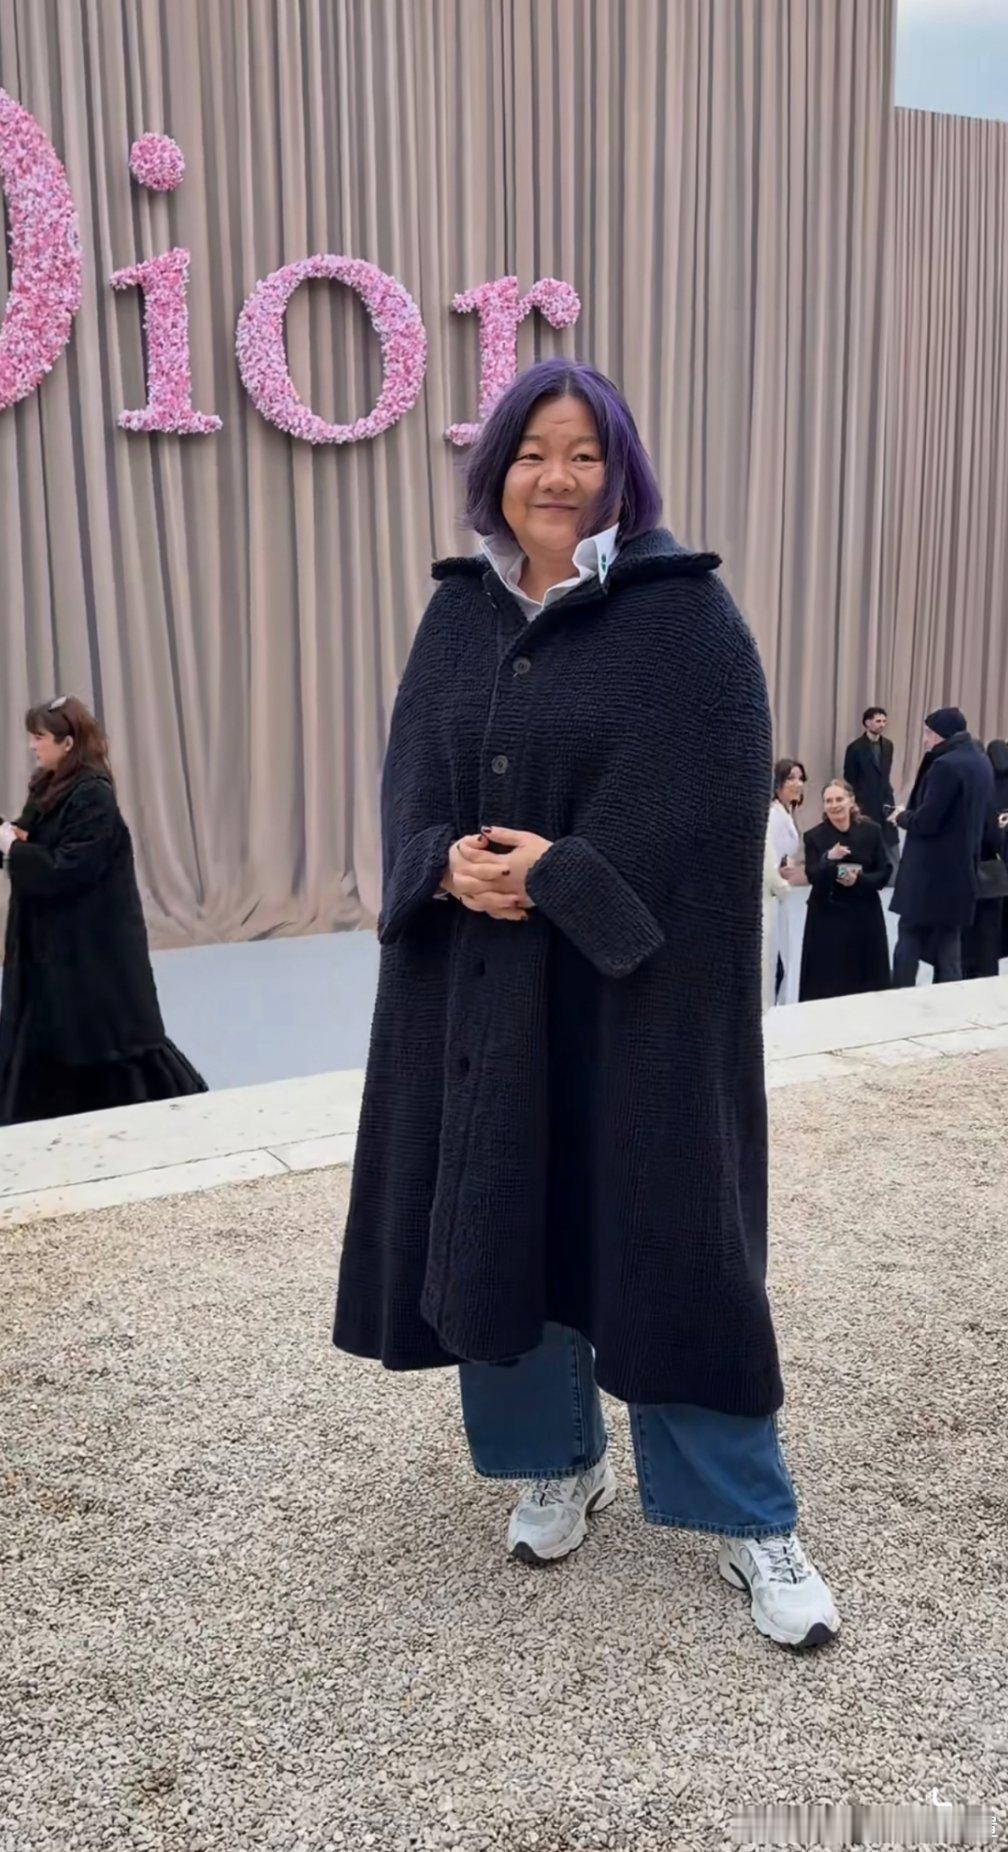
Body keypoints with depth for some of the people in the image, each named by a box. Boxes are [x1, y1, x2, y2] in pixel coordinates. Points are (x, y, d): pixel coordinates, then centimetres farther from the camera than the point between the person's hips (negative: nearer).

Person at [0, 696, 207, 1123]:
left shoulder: (93, 797, -20)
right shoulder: (49, 787, 7)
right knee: (40, 1032, 15)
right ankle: (35, 1120, 28)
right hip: (48, 936, 9)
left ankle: (184, 1106, 18)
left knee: (113, 1025, 2)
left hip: (93, 942, -9)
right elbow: (37, 849, 13)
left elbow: (66, 869, -24)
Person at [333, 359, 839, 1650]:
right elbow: (411, 773, 6)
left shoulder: (686, 611, -4)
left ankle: (749, 1519, 18)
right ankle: (560, 1461, 32)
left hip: (637, 983, -4)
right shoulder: (458, 613, 11)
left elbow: (714, 793, -12)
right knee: (500, 1219, 9)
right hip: (478, 981, 5)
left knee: (663, 1235, 0)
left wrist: (566, 876, -19)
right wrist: (449, 862, -14)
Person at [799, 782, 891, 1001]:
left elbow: (884, 873, 0)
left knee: (867, 979, 8)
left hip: (865, 915, 2)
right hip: (827, 917, -2)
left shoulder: (871, 831, 0)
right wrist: (828, 859, -32)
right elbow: (813, 877, -13)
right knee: (827, 981, -2)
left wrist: (859, 880, -18)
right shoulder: (814, 836, -4)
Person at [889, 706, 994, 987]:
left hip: (931, 873, -8)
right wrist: (911, 812, 14)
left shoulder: (945, 765, -19)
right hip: (962, 869, 8)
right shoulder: (982, 762, 9)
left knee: (910, 940, 2)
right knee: (949, 942, 13)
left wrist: (902, 815, -1)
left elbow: (925, 822, -21)